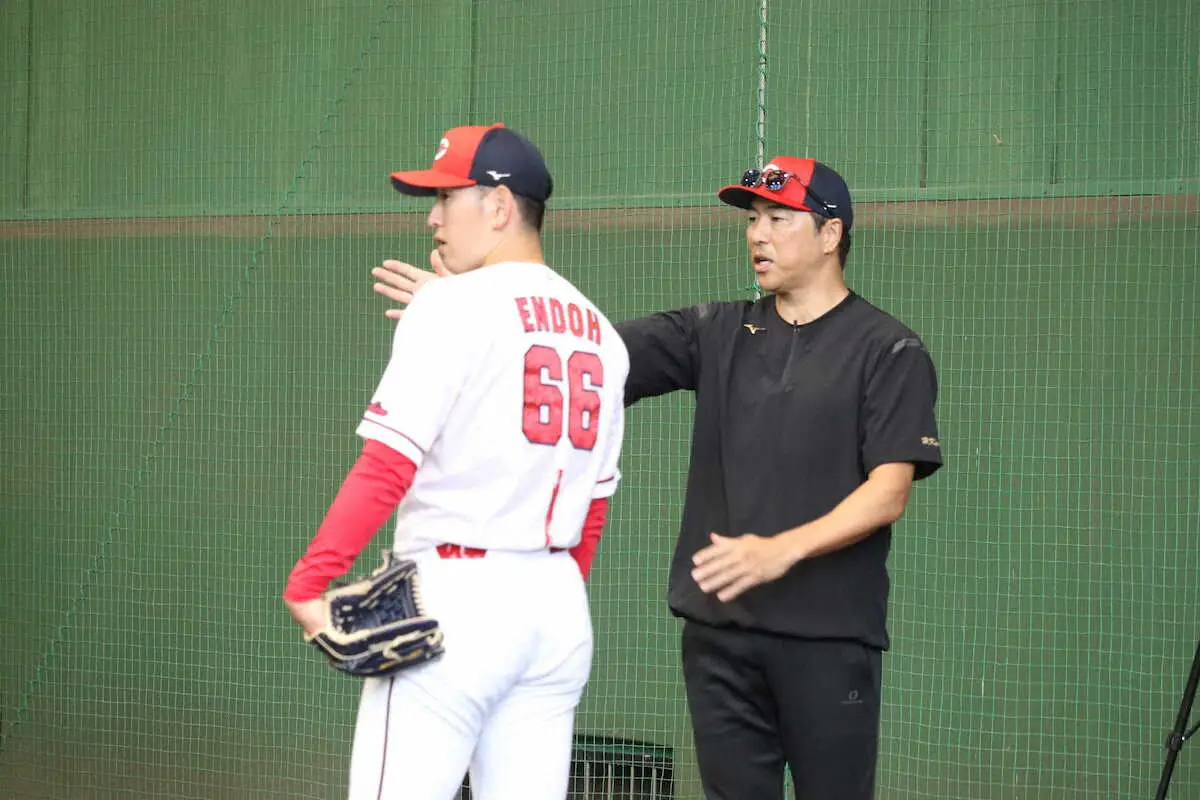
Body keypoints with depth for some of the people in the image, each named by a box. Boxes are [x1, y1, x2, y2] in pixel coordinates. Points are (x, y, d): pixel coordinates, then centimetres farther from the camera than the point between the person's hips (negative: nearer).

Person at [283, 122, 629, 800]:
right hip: (561, 607, 7)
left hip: (453, 593, -7)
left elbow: (387, 465, -17)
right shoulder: (599, 331, 14)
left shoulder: (454, 305, -8)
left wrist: (307, 583, -15)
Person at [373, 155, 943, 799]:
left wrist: (781, 550, -24)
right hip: (718, 630, 4)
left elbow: (889, 492, -10)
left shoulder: (890, 351, -1)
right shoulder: (716, 333, 13)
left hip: (829, 638, -4)